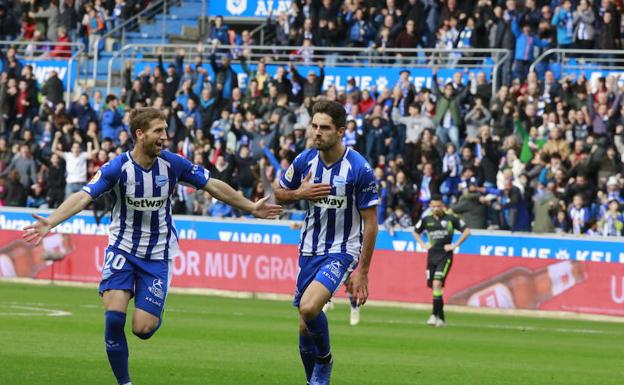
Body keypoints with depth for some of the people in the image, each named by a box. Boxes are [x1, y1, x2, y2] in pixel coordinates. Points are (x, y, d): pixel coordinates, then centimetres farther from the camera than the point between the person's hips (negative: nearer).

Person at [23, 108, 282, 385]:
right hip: (122, 249, -1)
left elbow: (214, 186, 5)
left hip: (158, 255, 1)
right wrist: (50, 222, -39)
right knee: (114, 316, -19)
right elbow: (84, 197, -25)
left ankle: (155, 317, 28)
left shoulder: (172, 164, -8)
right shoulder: (118, 168, -15)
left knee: (142, 328, -10)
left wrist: (251, 208, 9)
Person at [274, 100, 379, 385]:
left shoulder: (359, 169, -15)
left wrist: (362, 271, -11)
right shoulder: (305, 161, -2)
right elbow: (279, 193, 14)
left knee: (309, 307, -27)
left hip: (343, 252, -5)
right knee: (305, 328, 7)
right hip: (310, 251, 5)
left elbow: (370, 223, -10)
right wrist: (300, 193, -10)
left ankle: (324, 360, 0)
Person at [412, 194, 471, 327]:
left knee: (437, 283, -19)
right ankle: (441, 318, 15)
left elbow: (466, 231, 1)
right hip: (432, 255, 4)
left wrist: (455, 245, -4)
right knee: (433, 286, 4)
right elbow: (415, 232, 24)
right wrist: (422, 244, 10)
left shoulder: (450, 219, -4)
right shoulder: (426, 219, 7)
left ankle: (435, 315, -18)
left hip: (445, 256, -4)